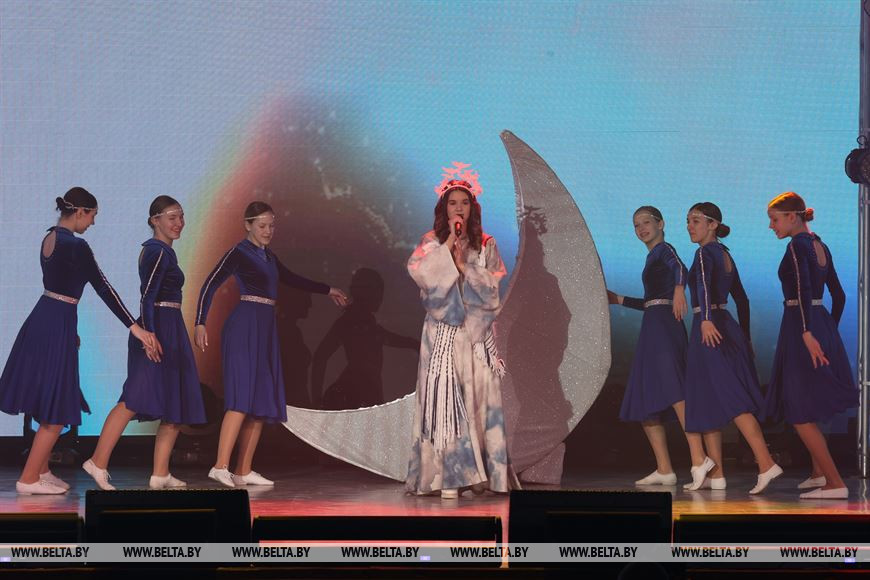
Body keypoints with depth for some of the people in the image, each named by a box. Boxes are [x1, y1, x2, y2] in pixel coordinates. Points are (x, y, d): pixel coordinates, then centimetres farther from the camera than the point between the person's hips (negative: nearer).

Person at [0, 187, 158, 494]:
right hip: (58, 325, -9)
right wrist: (135, 328, -18)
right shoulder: (76, 246, -18)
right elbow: (103, 288, -19)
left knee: (52, 404, 19)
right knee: (57, 410, 0)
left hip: (43, 318, 9)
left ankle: (41, 470, 27)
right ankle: (29, 479, 3)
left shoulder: (49, 238, 9)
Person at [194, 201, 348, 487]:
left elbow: (292, 280, 36)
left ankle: (243, 471, 5)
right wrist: (200, 324, -22)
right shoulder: (239, 253, -4)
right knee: (242, 399, -18)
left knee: (263, 403, 4)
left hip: (265, 330, 8)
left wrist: (328, 290, 44)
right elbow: (211, 284, -12)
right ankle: (220, 466, -22)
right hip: (245, 327, -8)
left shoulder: (269, 257, 19)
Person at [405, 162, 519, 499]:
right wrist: (448, 245, -12)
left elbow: (491, 286, 1)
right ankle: (447, 476, -9)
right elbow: (419, 272, -12)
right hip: (442, 332, -2)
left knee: (478, 396, -3)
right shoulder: (432, 243, 6)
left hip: (476, 332, 2)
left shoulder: (486, 245, 10)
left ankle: (478, 473, 0)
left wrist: (464, 265, -9)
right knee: (444, 398, -8)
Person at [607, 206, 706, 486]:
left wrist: (679, 288, -47)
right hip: (652, 329, 10)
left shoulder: (664, 250, -2)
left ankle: (698, 458, -35)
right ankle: (664, 470, 7)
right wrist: (619, 300, 31)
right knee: (643, 404, 7)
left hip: (665, 327, -10)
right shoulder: (652, 257, 24)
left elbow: (680, 269, -26)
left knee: (673, 391, -24)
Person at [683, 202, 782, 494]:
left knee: (731, 400, -13)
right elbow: (742, 299, 23)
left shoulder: (706, 253, -9)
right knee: (707, 403, 10)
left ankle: (766, 464, -20)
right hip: (727, 326, 9)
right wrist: (745, 337, 29)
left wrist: (706, 319, -43)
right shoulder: (725, 254, 18)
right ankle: (715, 474, 9)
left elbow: (704, 283, -30)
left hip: (710, 329, -9)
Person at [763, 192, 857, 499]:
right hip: (824, 322, 9)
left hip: (801, 325, -9)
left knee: (800, 414, -5)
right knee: (806, 408, 21)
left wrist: (807, 333, -32)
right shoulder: (820, 246, 14)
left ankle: (835, 483, -8)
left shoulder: (797, 245, -12)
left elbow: (802, 289, -26)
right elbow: (838, 294, 18)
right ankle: (819, 472, 29)